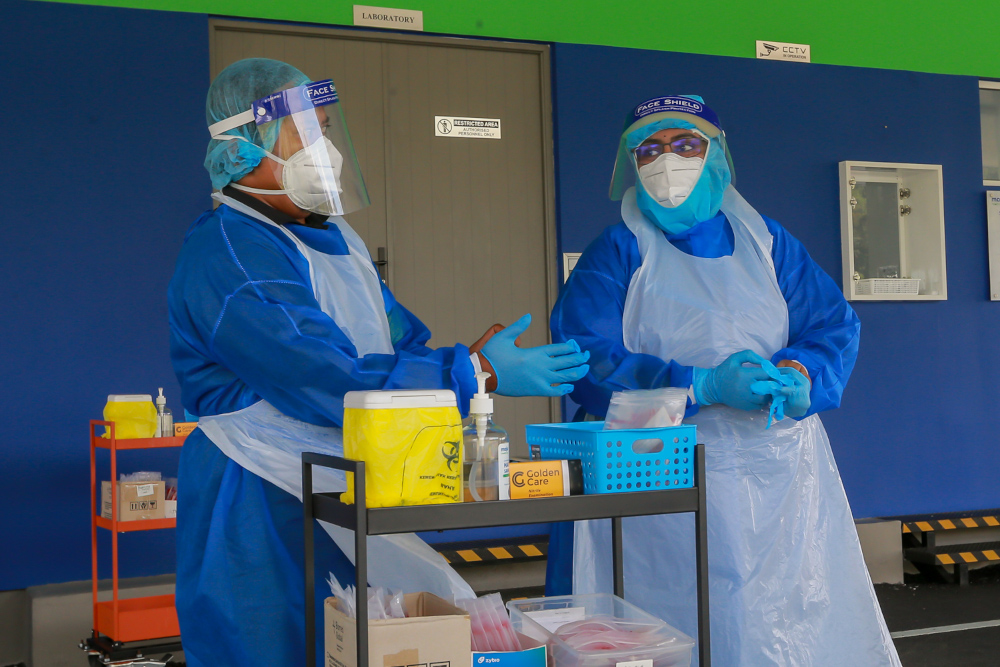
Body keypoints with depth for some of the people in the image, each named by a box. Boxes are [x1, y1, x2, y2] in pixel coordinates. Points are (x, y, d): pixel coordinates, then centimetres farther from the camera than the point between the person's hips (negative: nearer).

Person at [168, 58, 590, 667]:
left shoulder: (335, 239, 16)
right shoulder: (228, 256, -16)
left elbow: (403, 339, 18)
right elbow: (330, 383, -23)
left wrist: (470, 356, -5)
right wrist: (475, 372, -20)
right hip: (265, 518, -9)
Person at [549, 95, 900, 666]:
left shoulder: (766, 243, 15)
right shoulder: (618, 252, 3)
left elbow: (835, 325, 9)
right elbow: (586, 361, -10)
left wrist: (797, 375, -14)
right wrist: (703, 386, -19)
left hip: (780, 475, 3)